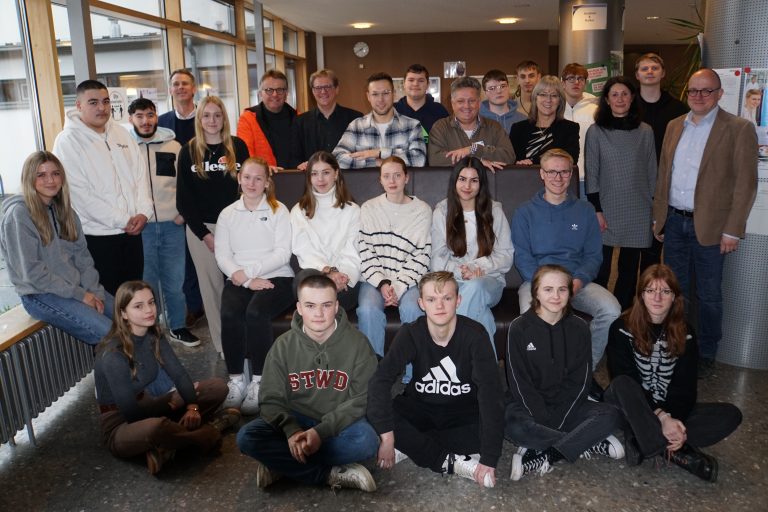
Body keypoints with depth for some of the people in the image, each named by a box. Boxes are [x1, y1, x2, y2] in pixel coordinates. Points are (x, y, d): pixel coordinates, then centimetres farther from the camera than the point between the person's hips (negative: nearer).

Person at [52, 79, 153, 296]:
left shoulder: (122, 133, 10)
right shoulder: (68, 141, -9)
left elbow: (141, 173, 9)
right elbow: (80, 193, -15)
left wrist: (143, 212, -6)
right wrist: (122, 220, -15)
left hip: (132, 230, 6)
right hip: (97, 235, -5)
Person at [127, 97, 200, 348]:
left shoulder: (173, 146, 8)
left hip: (172, 225, 2)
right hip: (140, 227, -2)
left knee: (174, 280, 11)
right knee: (146, 282, 7)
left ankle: (177, 327, 26)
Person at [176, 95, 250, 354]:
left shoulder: (238, 146, 4)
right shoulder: (189, 151, 3)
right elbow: (183, 199, 2)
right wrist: (205, 235, -6)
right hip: (200, 228, 0)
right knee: (212, 286, 4)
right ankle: (221, 343, 14)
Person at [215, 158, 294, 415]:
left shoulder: (278, 211, 7)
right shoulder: (227, 214, 16)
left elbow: (282, 254, -3)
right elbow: (222, 254, 5)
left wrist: (248, 271, -10)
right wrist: (247, 281, -11)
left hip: (276, 278, -2)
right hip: (239, 280, 3)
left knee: (255, 312, -32)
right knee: (229, 314, -29)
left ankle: (258, 382, -19)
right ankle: (236, 380, -14)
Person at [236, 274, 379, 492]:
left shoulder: (357, 343, -11)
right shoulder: (283, 345, -5)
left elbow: (361, 399, -12)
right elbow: (271, 398, -6)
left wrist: (321, 431, -23)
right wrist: (291, 430, -26)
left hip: (340, 423, -2)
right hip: (295, 420, 2)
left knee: (366, 441, -34)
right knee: (247, 437, -23)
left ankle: (282, 463, -17)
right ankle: (332, 474, -21)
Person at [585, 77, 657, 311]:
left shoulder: (645, 131, 7)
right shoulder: (596, 132, 2)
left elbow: (651, 172, 10)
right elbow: (591, 174, 0)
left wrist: (653, 208, 6)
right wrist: (596, 210, -6)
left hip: (638, 212, 2)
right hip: (607, 211, -2)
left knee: (629, 270, 7)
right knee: (600, 270, -4)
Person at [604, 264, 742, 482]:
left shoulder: (685, 334, 1)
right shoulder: (622, 329, -10)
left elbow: (685, 387, -4)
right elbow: (625, 381, -16)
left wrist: (674, 419, -24)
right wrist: (661, 418, -28)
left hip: (670, 412, 4)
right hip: (631, 410, -4)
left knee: (731, 415, -16)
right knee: (622, 384, -35)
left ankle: (643, 442, -26)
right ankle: (678, 451, -32)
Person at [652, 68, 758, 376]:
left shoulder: (739, 129, -6)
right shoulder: (674, 126, 9)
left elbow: (745, 184, -9)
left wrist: (732, 231, -13)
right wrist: (658, 217, 10)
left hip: (709, 226, -4)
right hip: (674, 222, 5)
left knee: (708, 295, 7)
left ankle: (706, 354, 23)